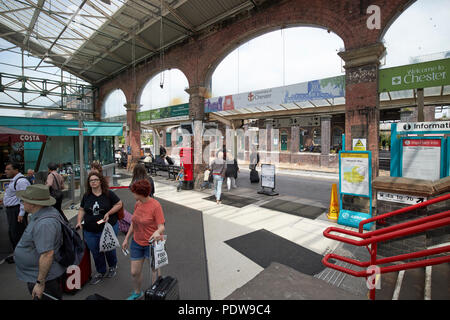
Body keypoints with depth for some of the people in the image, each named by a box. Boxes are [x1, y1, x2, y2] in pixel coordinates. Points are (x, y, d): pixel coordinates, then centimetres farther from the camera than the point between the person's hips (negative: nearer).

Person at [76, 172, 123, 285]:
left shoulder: (108, 194, -8)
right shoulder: (86, 196, 5)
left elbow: (119, 204, -3)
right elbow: (82, 210, 14)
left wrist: (109, 213, -15)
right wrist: (79, 221, 0)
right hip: (90, 231, 4)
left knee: (109, 250, 11)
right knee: (96, 253, 13)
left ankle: (113, 267, 40)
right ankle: (101, 272, 36)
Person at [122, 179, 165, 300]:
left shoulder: (155, 206, -22)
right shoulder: (137, 204, -1)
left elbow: (161, 227, -22)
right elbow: (133, 223, 12)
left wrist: (157, 232, -44)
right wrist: (126, 238, 15)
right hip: (137, 243, 6)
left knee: (155, 271, 11)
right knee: (134, 272, 14)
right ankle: (137, 293, 42)